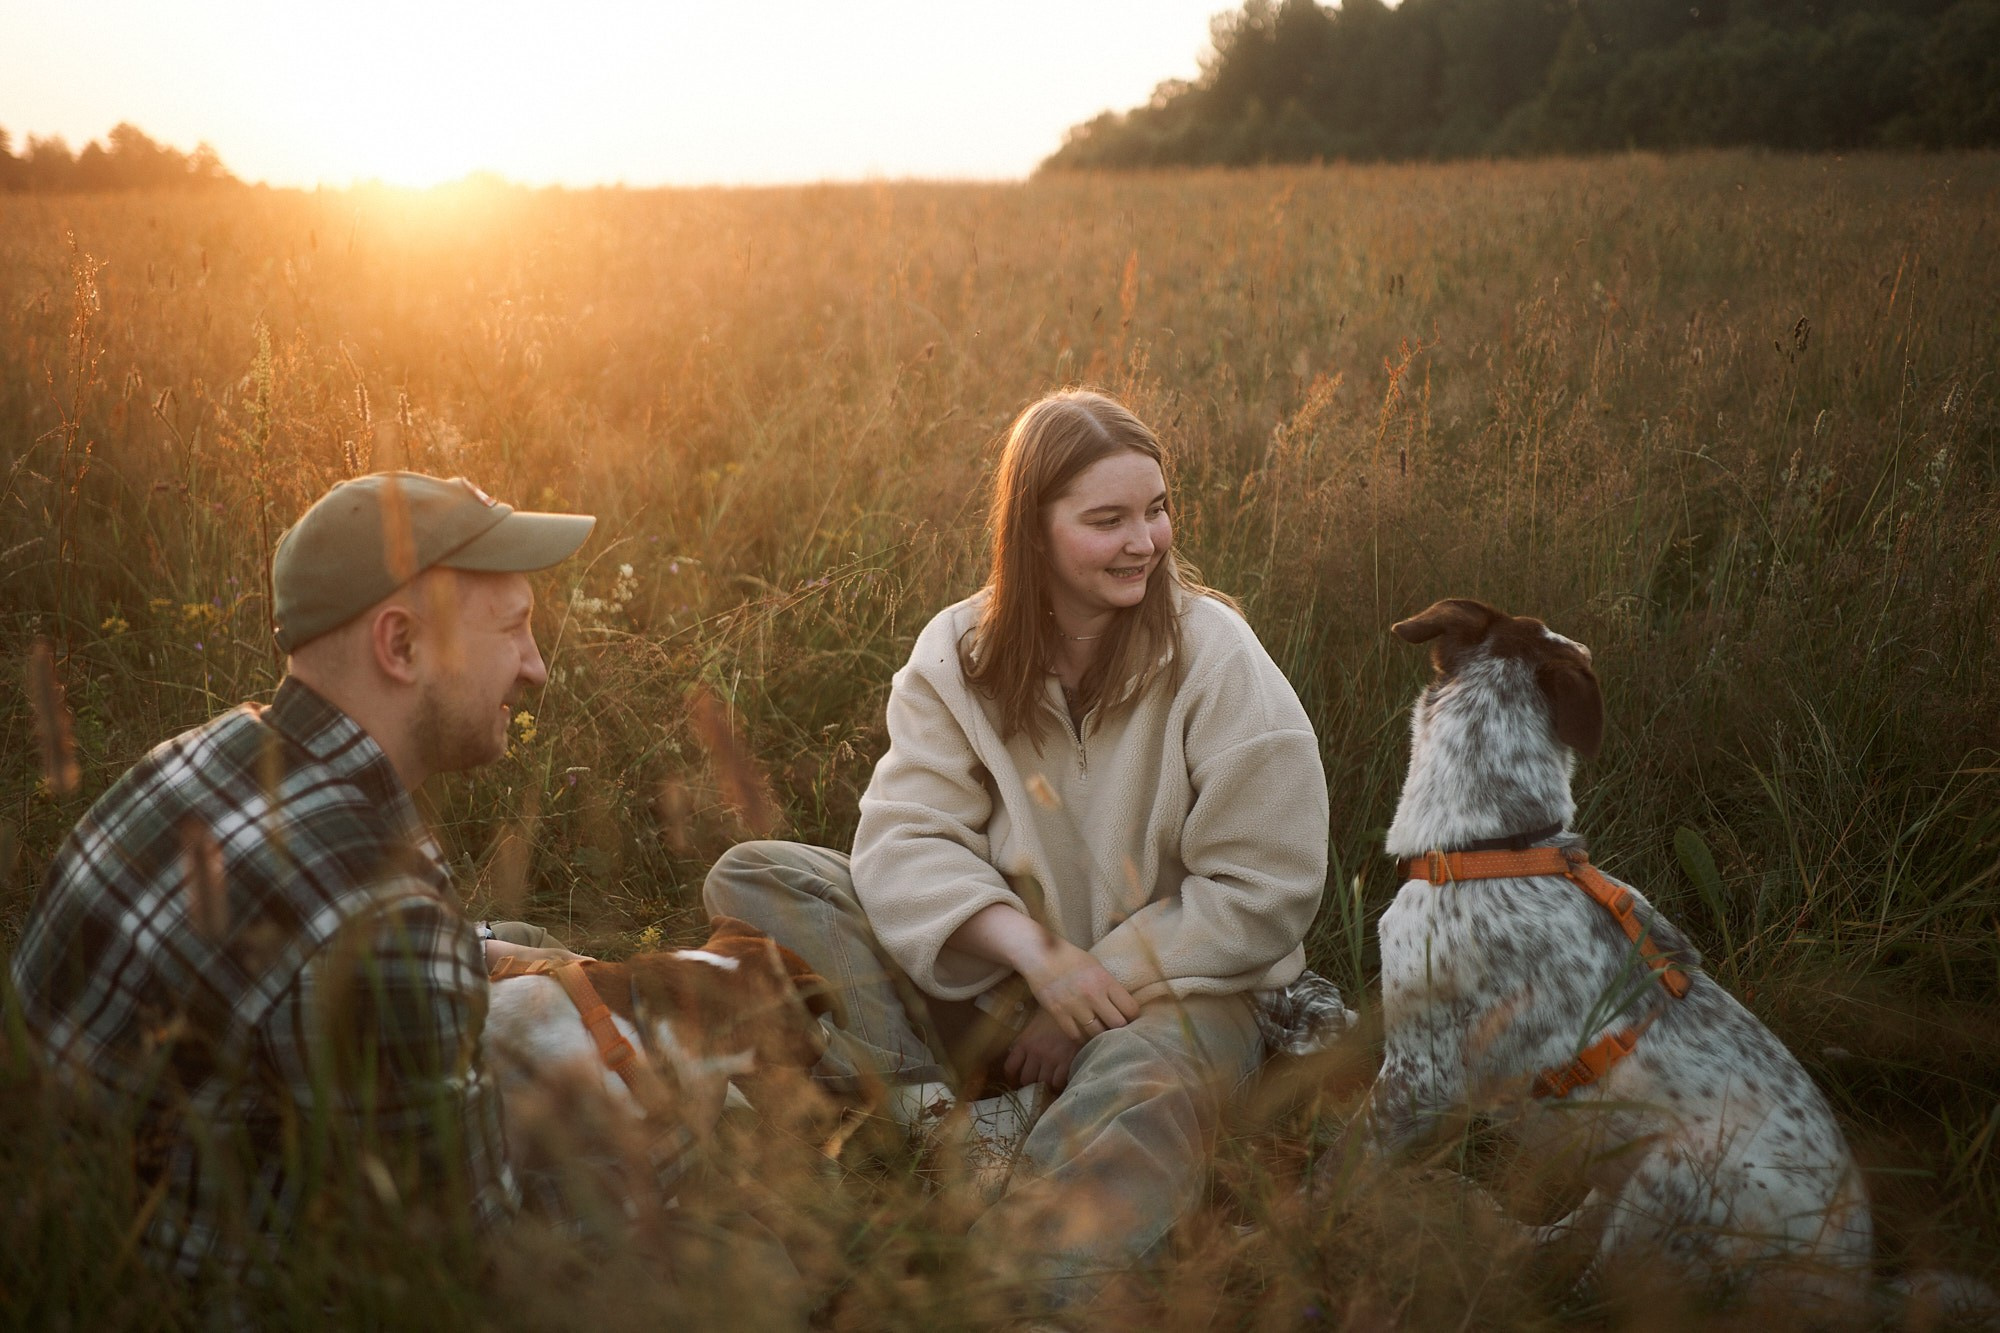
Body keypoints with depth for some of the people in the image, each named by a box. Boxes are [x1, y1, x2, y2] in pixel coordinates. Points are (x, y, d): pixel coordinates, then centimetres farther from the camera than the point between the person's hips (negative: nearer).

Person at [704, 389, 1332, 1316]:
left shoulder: (1213, 656, -8)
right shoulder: (958, 653, 0)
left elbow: (1263, 889, -10)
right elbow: (904, 839, -11)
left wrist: (1105, 983, -15)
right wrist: (1037, 954, -26)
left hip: (1171, 986, -4)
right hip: (991, 979, 4)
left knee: (1137, 1099, -41)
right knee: (750, 880, -14)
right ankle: (924, 1112, -27)